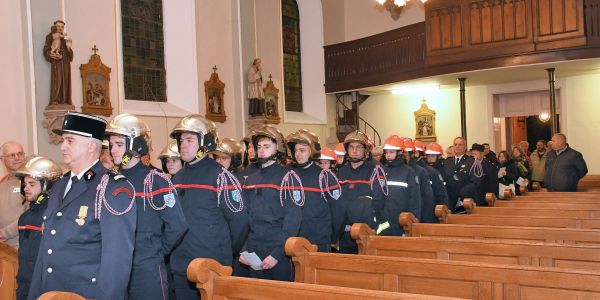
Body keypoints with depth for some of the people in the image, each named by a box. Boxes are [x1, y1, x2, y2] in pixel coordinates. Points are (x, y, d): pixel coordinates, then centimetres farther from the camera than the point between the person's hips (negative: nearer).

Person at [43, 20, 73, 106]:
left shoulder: (65, 39, 18)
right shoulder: (50, 37, 4)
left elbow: (69, 55, 12)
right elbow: (46, 51, -4)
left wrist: (68, 47, -5)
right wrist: (53, 55, -21)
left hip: (65, 63, 5)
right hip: (56, 62, -5)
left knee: (65, 81, 1)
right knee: (57, 80, -16)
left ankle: (64, 101, 3)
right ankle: (54, 101, -17)